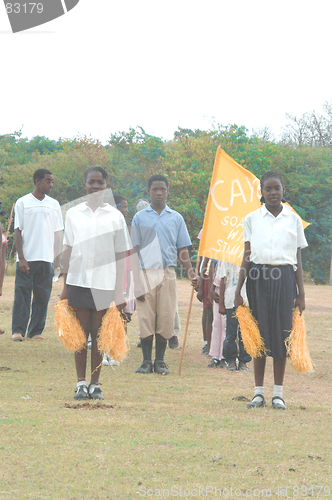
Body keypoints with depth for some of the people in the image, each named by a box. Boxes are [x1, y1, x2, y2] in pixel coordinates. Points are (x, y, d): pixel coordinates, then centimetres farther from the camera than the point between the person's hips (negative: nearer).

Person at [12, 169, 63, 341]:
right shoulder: (22, 203, 1)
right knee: (22, 294, -6)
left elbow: (57, 234, 14)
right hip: (26, 259, -3)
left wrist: (58, 260, 8)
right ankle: (18, 330, -4)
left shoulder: (54, 204, 12)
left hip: (46, 259, 3)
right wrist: (21, 258, -9)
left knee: (42, 296, 3)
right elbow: (18, 231, -1)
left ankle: (36, 331, 8)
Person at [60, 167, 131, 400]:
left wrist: (120, 291, 2)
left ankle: (95, 384, 8)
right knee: (81, 332, 1)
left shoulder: (115, 216, 5)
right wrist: (65, 286, 5)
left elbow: (120, 255, 6)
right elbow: (68, 251, 9)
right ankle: (81, 383, 4)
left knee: (98, 333, 3)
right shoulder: (73, 214, 7)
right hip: (78, 281, 0)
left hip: (104, 282, 0)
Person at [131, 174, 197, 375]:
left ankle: (160, 361, 9)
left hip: (167, 273, 1)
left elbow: (182, 249, 13)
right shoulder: (140, 217, 7)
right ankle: (147, 361, 6)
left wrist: (191, 272, -2)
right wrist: (136, 281, -3)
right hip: (146, 273, -1)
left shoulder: (176, 218, 11)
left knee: (166, 319, 0)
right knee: (146, 318, -3)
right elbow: (135, 250, 5)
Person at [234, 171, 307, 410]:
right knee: (259, 331, 0)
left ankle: (278, 393, 7)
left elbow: (298, 259, 8)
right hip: (258, 279, 0)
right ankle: (259, 392, 8)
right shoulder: (252, 219, 7)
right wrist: (238, 289, 1)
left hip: (285, 279, 0)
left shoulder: (293, 220, 8)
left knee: (282, 332, 0)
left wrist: (301, 293, 3)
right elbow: (247, 257, 7)